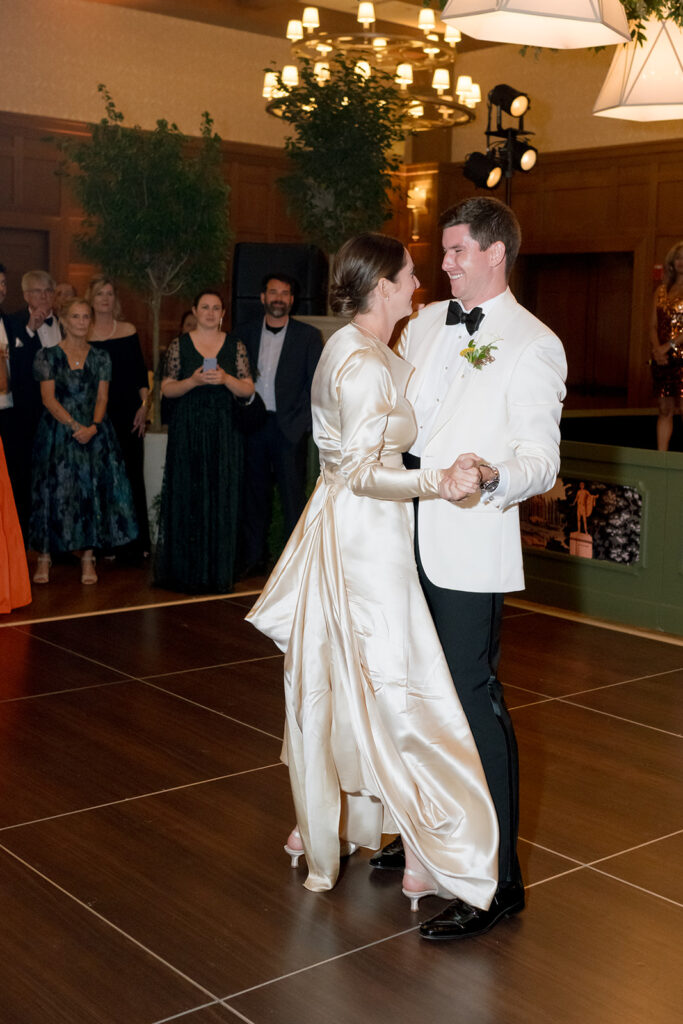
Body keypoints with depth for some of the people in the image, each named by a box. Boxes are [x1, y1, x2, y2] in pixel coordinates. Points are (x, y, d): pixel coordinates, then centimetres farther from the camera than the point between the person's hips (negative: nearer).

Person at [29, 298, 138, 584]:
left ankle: (88, 557, 8)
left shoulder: (100, 358, 9)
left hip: (94, 431, 2)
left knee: (92, 491, 0)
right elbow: (48, 398, -6)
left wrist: (93, 427, -14)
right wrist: (75, 426, -16)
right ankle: (44, 557, 6)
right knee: (54, 490, -2)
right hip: (58, 430, -2)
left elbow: (102, 398, 4)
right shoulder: (47, 356, 0)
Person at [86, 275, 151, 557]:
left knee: (131, 473, 0)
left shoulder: (128, 331, 7)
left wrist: (143, 407, -1)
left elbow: (141, 372, 8)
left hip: (127, 412, 0)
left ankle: (136, 541, 7)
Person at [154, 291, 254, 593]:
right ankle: (185, 571, 8)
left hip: (223, 432, 1)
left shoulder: (235, 346, 7)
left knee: (221, 498, 0)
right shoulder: (179, 345, 5)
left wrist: (226, 379, -14)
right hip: (187, 431, -1)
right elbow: (167, 389, 2)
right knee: (186, 497, -1)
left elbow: (248, 389, 4)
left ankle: (217, 573, 9)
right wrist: (193, 381, -14)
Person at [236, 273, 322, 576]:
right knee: (254, 494, 8)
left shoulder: (308, 336, 3)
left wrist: (304, 422, -7)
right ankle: (253, 558, 17)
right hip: (253, 424, 2)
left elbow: (316, 384, 1)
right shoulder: (244, 332, 9)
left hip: (289, 426, -2)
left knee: (293, 495, -1)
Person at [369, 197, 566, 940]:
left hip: (468, 549, -7)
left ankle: (496, 878, 7)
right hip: (408, 536, 7)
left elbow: (541, 459, -14)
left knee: (473, 699, -4)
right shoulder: (424, 323, 14)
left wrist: (494, 475, -33)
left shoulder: (533, 345, -7)